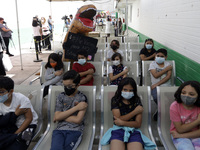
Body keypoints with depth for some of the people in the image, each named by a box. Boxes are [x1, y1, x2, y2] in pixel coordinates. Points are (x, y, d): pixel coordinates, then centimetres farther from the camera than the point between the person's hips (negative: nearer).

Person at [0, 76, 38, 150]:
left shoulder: (21, 99, -19)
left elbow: (29, 118, -16)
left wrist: (15, 134, -20)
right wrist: (15, 114, -25)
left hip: (27, 125, -6)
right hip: (11, 126, 6)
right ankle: (19, 136, -23)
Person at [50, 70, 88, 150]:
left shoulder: (82, 98, 1)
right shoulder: (61, 96, 12)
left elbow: (77, 120, -7)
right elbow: (57, 117, 1)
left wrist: (62, 116, 1)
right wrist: (76, 108, -4)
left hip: (75, 130, -2)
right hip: (60, 129, 2)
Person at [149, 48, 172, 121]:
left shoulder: (168, 64, 12)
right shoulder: (152, 64, 8)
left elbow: (168, 76, -2)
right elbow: (156, 75, -8)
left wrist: (157, 84, -13)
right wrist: (166, 69, -3)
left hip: (166, 86, 2)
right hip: (156, 86, -1)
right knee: (157, 98, -34)